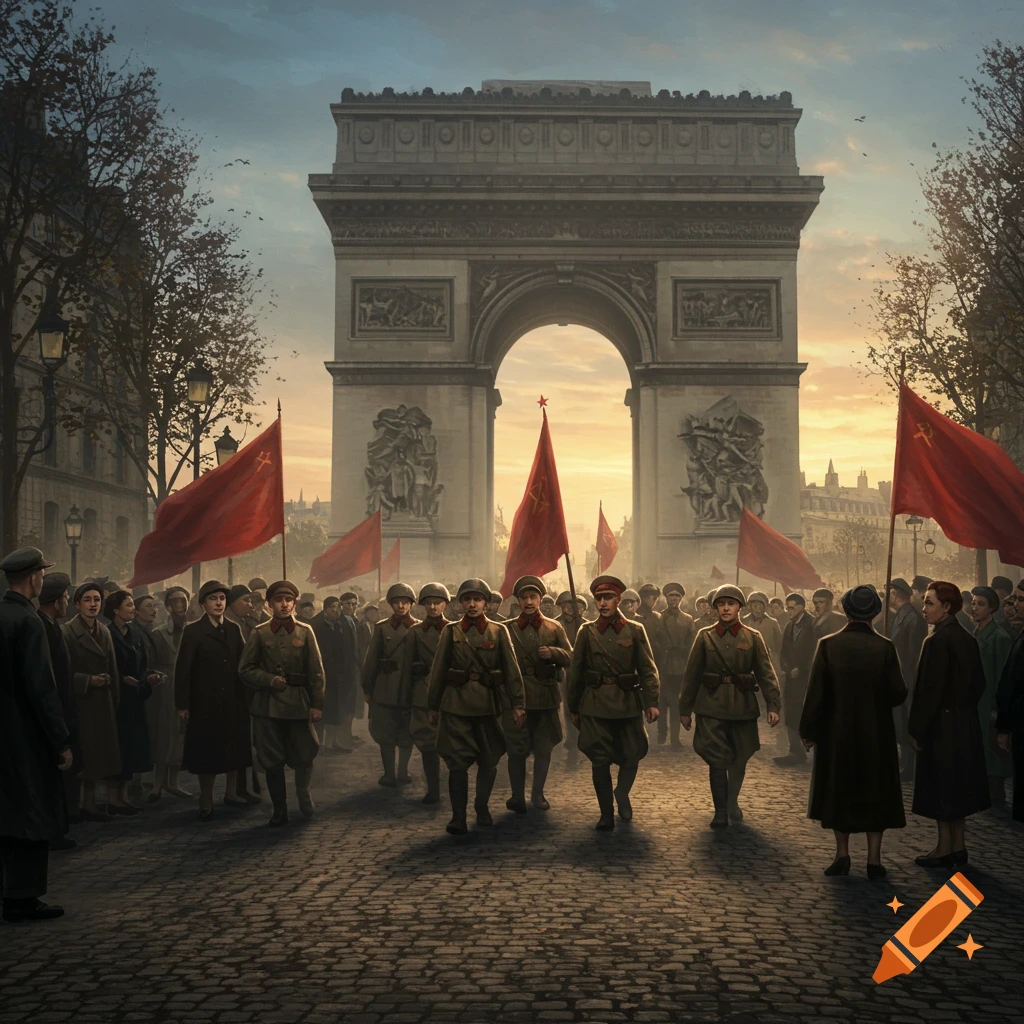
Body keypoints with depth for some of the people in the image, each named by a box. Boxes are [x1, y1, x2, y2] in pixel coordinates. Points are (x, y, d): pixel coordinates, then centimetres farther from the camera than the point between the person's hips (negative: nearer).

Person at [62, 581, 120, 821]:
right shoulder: (67, 632, -9)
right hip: (79, 702, -6)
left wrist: (115, 700, 9)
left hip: (102, 704, 6)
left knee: (97, 754, 6)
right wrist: (88, 680, -18)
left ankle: (89, 805, 11)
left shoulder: (103, 632, 11)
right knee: (81, 756, -3)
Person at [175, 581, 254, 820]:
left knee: (235, 749, 11)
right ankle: (206, 802, 14)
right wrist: (182, 705, -13)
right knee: (207, 752, 4)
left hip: (233, 701, 4)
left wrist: (244, 697, -4)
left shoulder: (233, 629, 8)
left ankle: (231, 793, 27)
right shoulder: (193, 631, -5)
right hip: (206, 702, -4)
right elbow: (183, 669, -8)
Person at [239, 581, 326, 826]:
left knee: (304, 756, 2)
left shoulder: (305, 632, 4)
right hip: (267, 704, 0)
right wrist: (269, 680, -11)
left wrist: (317, 704, -4)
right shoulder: (260, 633, 3)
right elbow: (245, 669, 4)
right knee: (272, 761, 4)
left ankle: (303, 793, 31)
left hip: (299, 703, 0)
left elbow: (316, 671, 2)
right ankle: (279, 810, 17)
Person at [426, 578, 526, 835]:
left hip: (488, 704, 1)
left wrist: (518, 704, -8)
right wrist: (432, 706, 8)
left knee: (489, 761, 8)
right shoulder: (451, 631, 4)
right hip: (456, 705, -1)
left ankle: (482, 806, 29)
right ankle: (458, 817, 1)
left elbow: (512, 669, -1)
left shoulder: (498, 631, 3)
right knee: (457, 762, -6)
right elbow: (438, 670, 8)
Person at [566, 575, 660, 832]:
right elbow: (575, 672, 9)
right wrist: (574, 708, 9)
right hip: (595, 704, 0)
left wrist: (652, 701, -10)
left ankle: (622, 795, 33)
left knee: (632, 756, 4)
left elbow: (648, 668, 1)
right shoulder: (586, 632, 5)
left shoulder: (635, 630, 3)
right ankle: (606, 814, 13)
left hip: (628, 702, 0)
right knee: (599, 761, 0)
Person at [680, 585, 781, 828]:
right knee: (717, 760, -6)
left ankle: (732, 801, 33)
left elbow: (766, 673, 0)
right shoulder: (705, 636, 3)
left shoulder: (753, 637, 3)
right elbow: (692, 674, 5)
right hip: (712, 706, -1)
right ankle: (720, 811, 3)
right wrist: (685, 709, 5)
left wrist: (773, 705, -11)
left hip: (743, 706, 1)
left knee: (740, 758, 12)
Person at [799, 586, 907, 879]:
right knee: (875, 791, 10)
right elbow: (898, 693, -8)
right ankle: (874, 859, 9)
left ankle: (842, 855, 15)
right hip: (876, 733, 0)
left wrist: (809, 730, 0)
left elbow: (816, 692, -9)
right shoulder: (885, 647, -10)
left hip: (837, 733, 0)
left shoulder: (828, 645, -10)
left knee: (839, 790, 14)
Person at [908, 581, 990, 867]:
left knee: (940, 788, 1)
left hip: (941, 724, -8)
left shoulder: (936, 641, -19)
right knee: (957, 784, 15)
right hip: (965, 723, 8)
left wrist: (916, 730, -14)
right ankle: (958, 846, 22)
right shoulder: (966, 638, 6)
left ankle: (944, 849, 8)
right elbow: (979, 682, 12)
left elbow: (929, 689, -20)